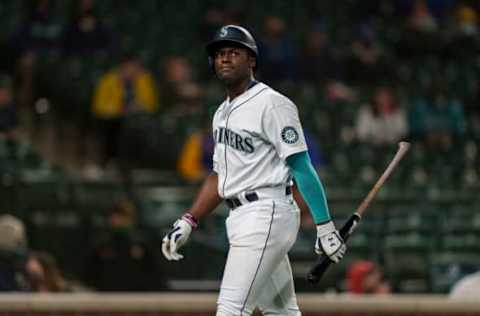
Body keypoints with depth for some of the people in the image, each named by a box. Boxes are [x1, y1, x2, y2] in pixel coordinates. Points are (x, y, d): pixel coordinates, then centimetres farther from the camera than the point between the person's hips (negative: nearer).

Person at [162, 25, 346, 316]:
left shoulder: (272, 104, -10)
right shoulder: (223, 113, 18)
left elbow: (302, 167, -14)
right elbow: (220, 176, 23)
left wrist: (325, 226, -18)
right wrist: (188, 222, 14)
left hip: (266, 215, -9)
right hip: (240, 217, 9)